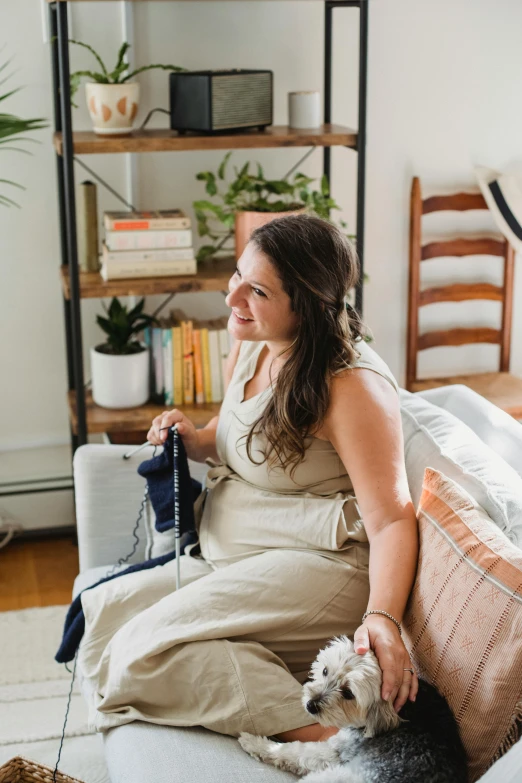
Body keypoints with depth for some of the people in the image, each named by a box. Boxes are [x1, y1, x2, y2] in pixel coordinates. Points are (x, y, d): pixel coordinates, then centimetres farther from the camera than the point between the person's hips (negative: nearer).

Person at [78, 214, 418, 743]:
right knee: (105, 608, 3)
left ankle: (331, 738, -23)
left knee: (150, 643, -24)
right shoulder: (249, 349, 6)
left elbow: (391, 519, -22)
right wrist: (194, 441, 2)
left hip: (315, 564, -10)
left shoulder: (353, 386, -20)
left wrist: (383, 618, -37)